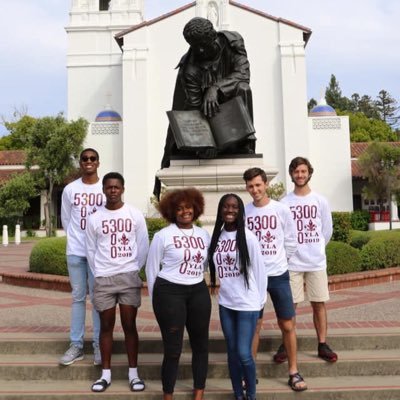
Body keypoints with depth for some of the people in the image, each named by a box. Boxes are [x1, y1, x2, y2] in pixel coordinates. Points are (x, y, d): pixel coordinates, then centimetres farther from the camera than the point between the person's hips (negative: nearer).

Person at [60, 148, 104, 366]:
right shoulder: (70, 189, 3)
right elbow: (65, 220, 10)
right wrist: (76, 238, 9)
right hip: (75, 251, 2)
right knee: (78, 297, 8)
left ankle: (99, 344, 12)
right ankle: (76, 345, 15)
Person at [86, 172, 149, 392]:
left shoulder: (135, 214, -1)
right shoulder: (94, 219, 2)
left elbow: (143, 246, 3)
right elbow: (91, 250, 7)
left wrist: (134, 270, 2)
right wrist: (99, 274, 4)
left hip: (129, 277, -1)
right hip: (103, 279, 1)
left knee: (129, 326, 3)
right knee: (106, 326, 8)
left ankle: (133, 373, 14)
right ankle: (106, 374, 18)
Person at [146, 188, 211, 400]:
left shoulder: (204, 234, 6)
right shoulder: (163, 236, -7)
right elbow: (151, 268, -2)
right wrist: (157, 300, 1)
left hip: (199, 292, 5)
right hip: (169, 293, -5)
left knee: (201, 344, 11)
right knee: (173, 349, 1)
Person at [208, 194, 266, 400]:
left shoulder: (247, 237, -11)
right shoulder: (216, 237, 2)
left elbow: (259, 269, -7)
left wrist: (260, 299, -4)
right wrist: (218, 286, 7)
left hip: (247, 304, -4)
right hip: (225, 303, 5)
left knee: (244, 353, -4)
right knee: (232, 352, 13)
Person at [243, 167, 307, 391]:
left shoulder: (281, 210, -4)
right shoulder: (243, 212, -3)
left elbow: (291, 242, 3)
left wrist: (279, 261, 7)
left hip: (279, 275, 0)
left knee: (288, 325, 6)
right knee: (254, 325, 10)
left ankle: (294, 372, 21)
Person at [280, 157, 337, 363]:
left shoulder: (320, 201, 2)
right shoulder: (284, 203, -2)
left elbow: (327, 230, 8)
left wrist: (315, 249, 12)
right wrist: (292, 249, -1)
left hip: (317, 262, 1)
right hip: (292, 263, -1)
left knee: (319, 303, 6)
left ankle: (322, 345, 17)